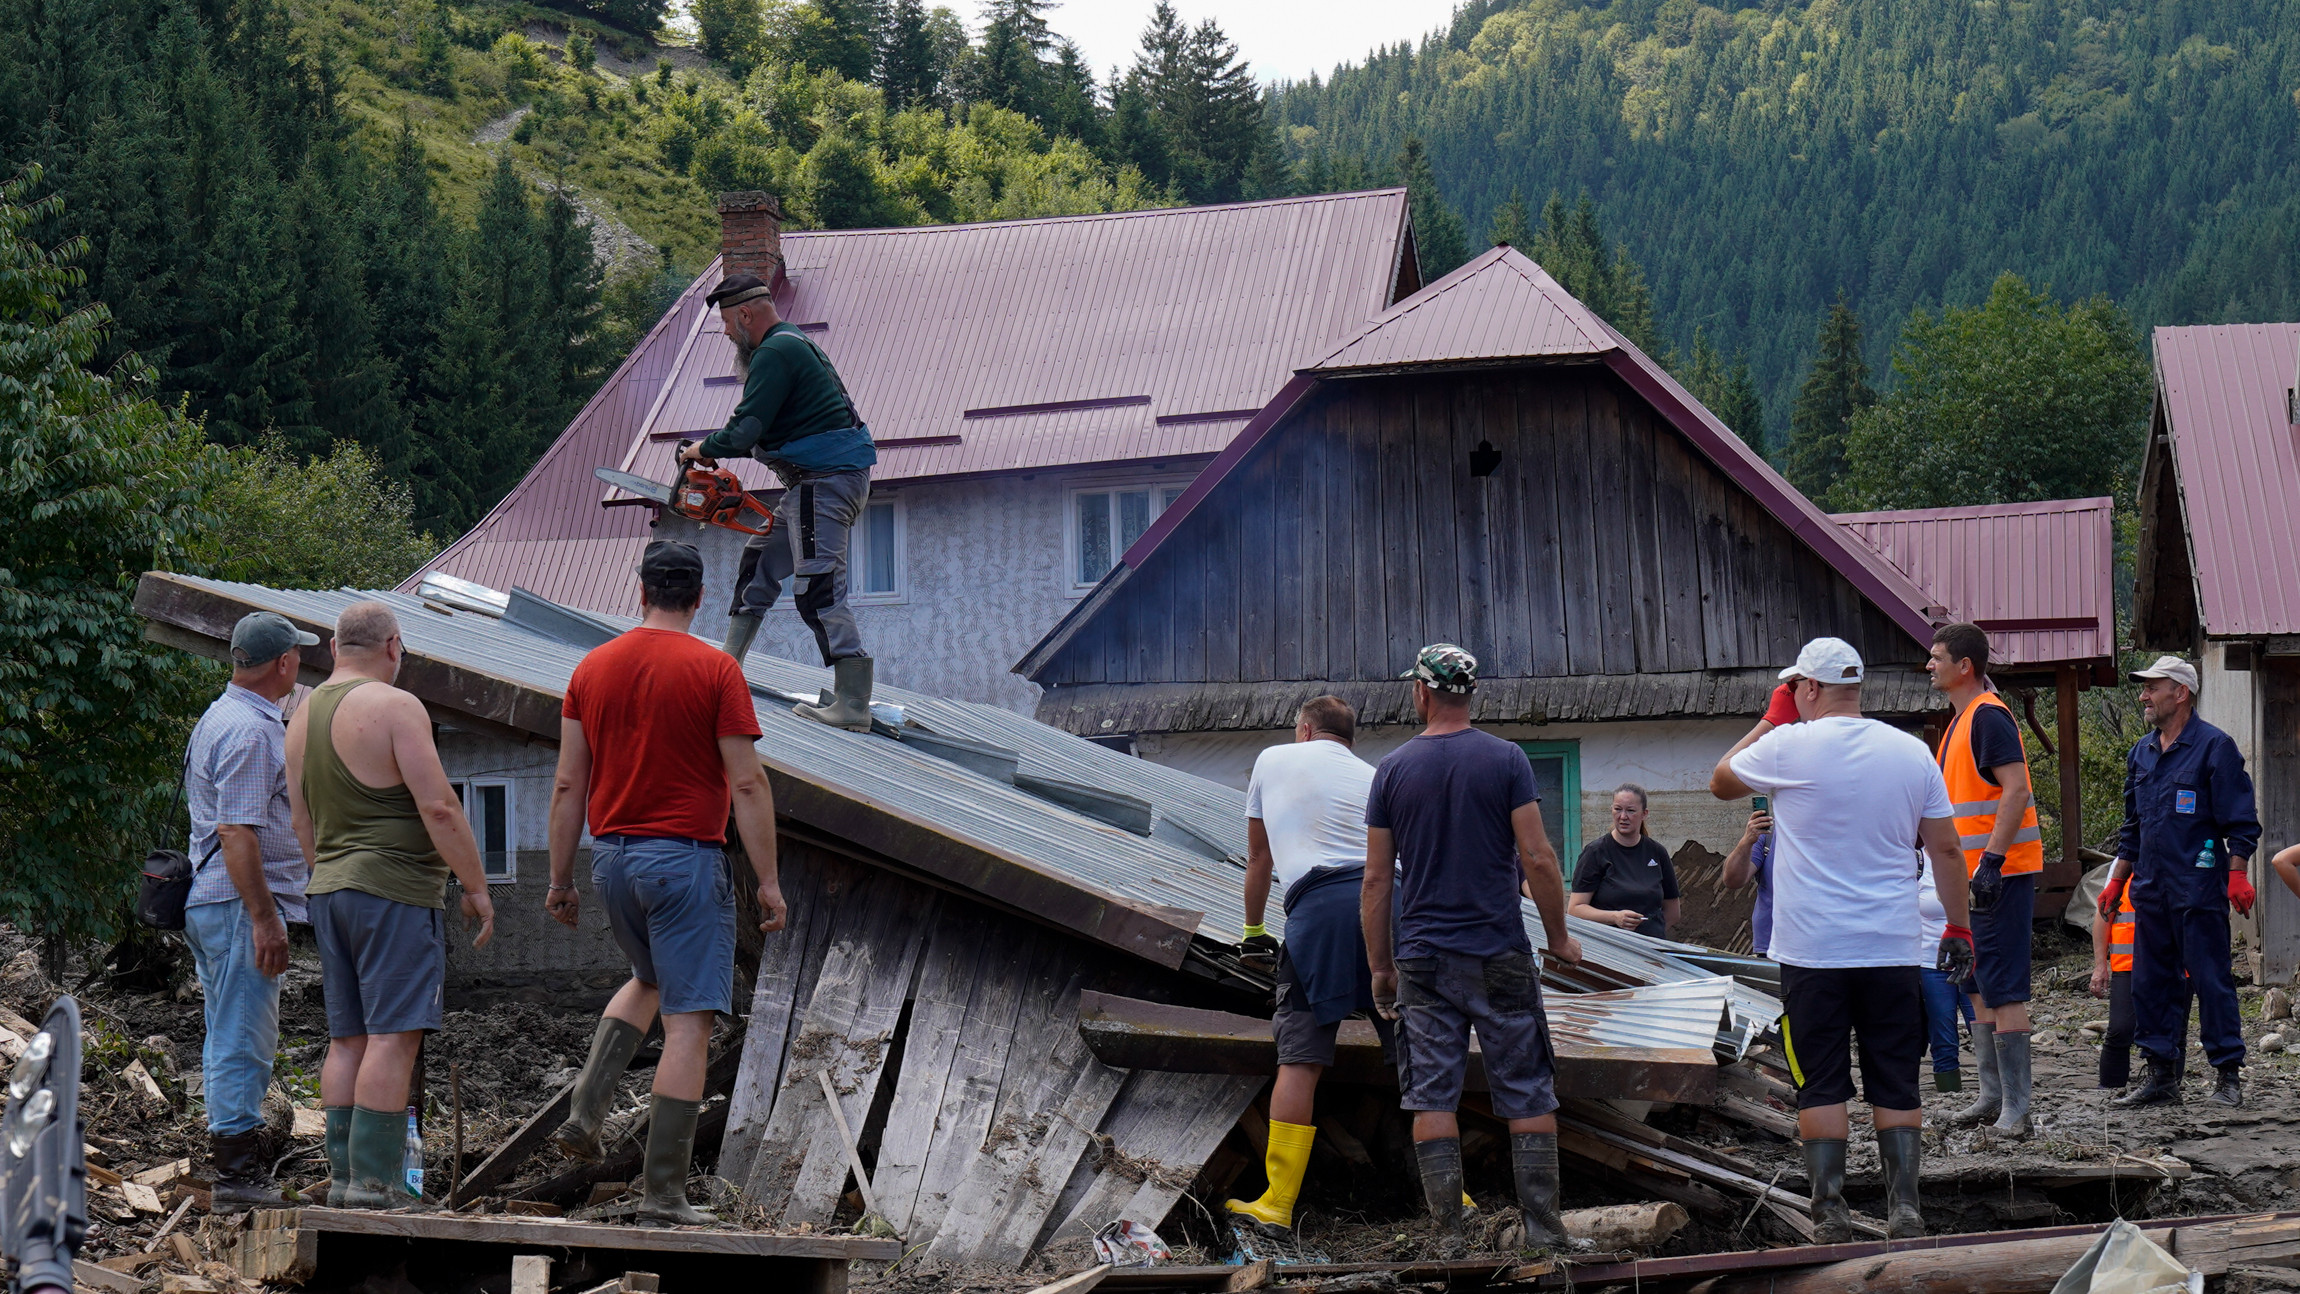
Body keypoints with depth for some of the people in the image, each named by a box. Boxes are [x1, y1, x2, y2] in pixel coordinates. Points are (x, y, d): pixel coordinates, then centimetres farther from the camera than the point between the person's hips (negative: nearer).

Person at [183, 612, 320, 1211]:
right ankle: (238, 1176, -6)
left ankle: (231, 1159, 20)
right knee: (244, 1043, -8)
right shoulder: (252, 731, -16)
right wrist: (265, 919, -23)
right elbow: (237, 832, -22)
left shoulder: (217, 717, 18)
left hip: (208, 902, 11)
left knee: (227, 1040, 14)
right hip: (241, 903, -11)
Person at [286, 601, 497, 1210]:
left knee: (347, 1038, 10)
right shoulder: (395, 706, -10)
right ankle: (373, 1178, -12)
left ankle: (341, 1173, 10)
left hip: (329, 888, 8)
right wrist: (476, 886, -8)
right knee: (393, 1036, -8)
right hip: (395, 890, -8)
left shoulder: (303, 715, 14)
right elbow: (438, 807, -15)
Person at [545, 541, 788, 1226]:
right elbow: (747, 783, -11)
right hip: (685, 858, -6)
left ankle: (584, 1112, 14)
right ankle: (664, 1192, -3)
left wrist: (561, 879, 14)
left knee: (649, 979, 30)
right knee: (688, 1018, -1)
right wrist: (768, 880, -6)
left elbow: (568, 784, 7)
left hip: (611, 855, 6)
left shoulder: (592, 668, 6)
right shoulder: (715, 669, -8)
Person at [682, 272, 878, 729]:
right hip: (820, 480, 11)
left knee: (820, 590, -13)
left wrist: (705, 449, 0)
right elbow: (766, 431, 26)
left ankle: (853, 705, -18)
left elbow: (745, 430, -19)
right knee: (761, 559, 23)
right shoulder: (794, 344, 21)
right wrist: (719, 450, 17)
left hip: (822, 481, -11)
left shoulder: (775, 353, -13)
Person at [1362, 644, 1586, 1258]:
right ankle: (1541, 1227, 3)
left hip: (1422, 957, 1)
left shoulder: (1392, 769, 2)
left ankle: (1450, 1236, 1)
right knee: (1528, 1094, 5)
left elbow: (1376, 880, 3)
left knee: (1431, 1098, 3)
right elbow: (1537, 859, -8)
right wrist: (1559, 937, 5)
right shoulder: (1506, 759, -2)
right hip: (1499, 954, -1)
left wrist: (1380, 966, 11)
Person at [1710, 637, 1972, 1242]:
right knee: (1897, 1086, 8)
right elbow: (1945, 848, 7)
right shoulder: (1912, 752, 4)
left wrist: (1768, 720, 18)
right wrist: (1959, 928, 15)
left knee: (1821, 1087, 3)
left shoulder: (1787, 746, -7)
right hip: (1894, 948, 3)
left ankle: (1831, 1213, 0)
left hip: (1812, 952, -3)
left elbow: (1720, 781, 11)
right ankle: (1903, 1208, 3)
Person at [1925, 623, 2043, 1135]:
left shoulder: (1989, 716, -13)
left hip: (1999, 871, -10)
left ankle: (2016, 1108, -7)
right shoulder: (1961, 720, 17)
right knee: (1977, 986, 14)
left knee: (2003, 988, -9)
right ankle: (1993, 1096, 21)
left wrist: (1991, 860, -26)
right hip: (1972, 873, 10)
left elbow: (2016, 791, -22)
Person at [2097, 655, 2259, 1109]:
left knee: (2211, 981, -5)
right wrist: (2116, 882, 20)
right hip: (2151, 891, 7)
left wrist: (2237, 874, -15)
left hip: (2198, 890, -7)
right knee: (2150, 983, 7)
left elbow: (2239, 821, -6)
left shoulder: (2214, 747, -4)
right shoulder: (2142, 754, 16)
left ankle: (2229, 1076, 2)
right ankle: (2162, 1076, 13)